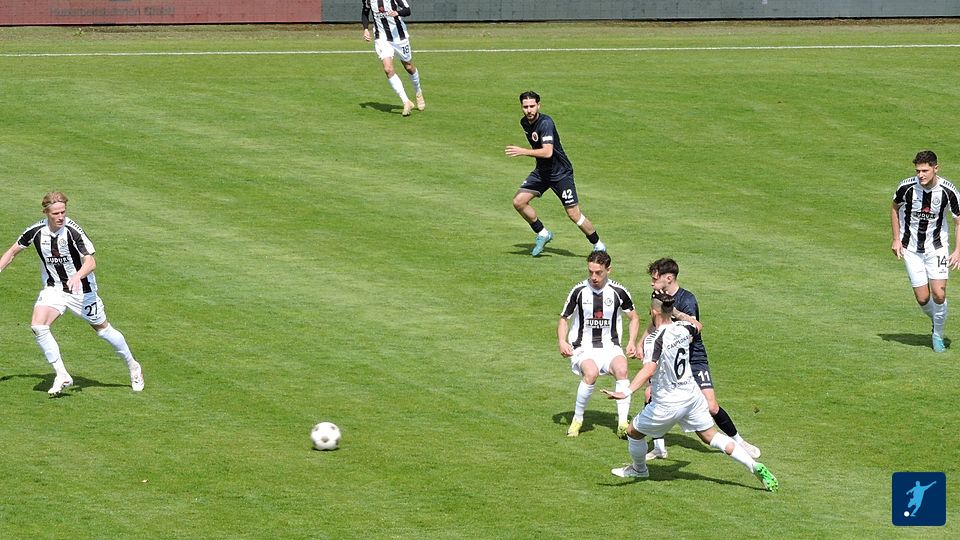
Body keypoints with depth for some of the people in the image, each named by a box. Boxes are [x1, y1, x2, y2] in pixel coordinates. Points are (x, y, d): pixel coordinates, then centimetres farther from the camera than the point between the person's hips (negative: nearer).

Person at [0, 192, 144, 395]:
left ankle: (133, 367, 34)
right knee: (38, 325, -20)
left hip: (80, 289, -3)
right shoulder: (36, 231, -11)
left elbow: (90, 261, -28)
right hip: (53, 289, 3)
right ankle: (62, 376, -10)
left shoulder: (72, 231, -23)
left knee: (102, 329, 9)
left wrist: (78, 276, -47)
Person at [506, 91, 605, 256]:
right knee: (519, 202, -4)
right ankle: (543, 234, 14)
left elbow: (547, 152, -34)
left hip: (561, 173, -8)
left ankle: (598, 246, 12)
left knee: (573, 214, -7)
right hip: (541, 171, 8)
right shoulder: (525, 122, 3)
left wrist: (523, 151, -35)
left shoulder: (545, 123, -24)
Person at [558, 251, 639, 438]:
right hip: (583, 348, -1)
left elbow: (634, 318, 15)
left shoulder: (619, 292, -1)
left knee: (621, 369, -32)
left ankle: (623, 423, -31)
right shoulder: (579, 291, -3)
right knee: (591, 372, -34)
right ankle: (577, 420, -14)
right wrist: (562, 342, -9)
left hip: (610, 347, 1)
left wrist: (632, 342, 0)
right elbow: (564, 319, 9)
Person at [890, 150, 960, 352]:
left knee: (939, 294, -13)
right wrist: (896, 239, 3)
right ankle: (937, 322, 29)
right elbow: (895, 208, 7)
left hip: (937, 247, -1)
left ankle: (938, 335, 10)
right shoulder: (906, 187, -15)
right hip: (911, 248, 1)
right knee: (922, 298, -3)